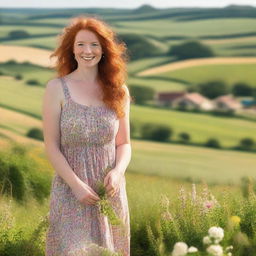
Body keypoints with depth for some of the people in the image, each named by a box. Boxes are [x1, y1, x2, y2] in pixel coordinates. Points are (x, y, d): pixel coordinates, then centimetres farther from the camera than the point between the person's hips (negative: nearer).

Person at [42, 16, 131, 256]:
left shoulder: (118, 91, 5)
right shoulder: (57, 88, -4)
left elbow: (124, 144, 9)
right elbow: (51, 146, -6)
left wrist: (117, 172, -11)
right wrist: (77, 185, -15)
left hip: (110, 191, 3)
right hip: (70, 191, -3)